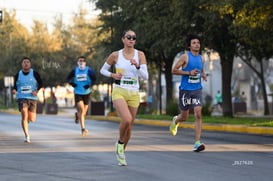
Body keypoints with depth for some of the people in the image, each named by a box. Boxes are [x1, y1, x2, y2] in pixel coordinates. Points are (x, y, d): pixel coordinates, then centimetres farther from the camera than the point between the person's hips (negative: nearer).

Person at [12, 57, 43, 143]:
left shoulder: (34, 73, 1)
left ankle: (28, 119, 40)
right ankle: (27, 136, -11)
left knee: (32, 119, 1)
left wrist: (36, 91, -12)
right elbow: (15, 86, 11)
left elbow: (40, 83, 5)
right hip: (21, 98, 0)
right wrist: (14, 90, -11)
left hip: (32, 98, 0)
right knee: (24, 115, -19)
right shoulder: (18, 75, 4)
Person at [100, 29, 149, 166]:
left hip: (134, 94, 3)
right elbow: (102, 70, 12)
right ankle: (120, 143, 2)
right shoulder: (115, 55, -1)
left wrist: (137, 66, -21)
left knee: (129, 125, 8)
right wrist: (112, 75, -7)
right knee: (127, 119, -27)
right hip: (119, 92, -3)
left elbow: (145, 76, -4)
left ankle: (121, 153, 31)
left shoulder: (140, 55, 1)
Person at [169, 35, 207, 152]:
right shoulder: (185, 56, -7)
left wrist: (203, 75, 4)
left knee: (198, 114, -13)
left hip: (197, 90, 3)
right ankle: (175, 121, 46)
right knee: (184, 117, 7)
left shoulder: (201, 59, 10)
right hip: (185, 90, -3)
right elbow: (174, 70, -9)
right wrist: (189, 73, -17)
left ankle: (197, 143, -15)